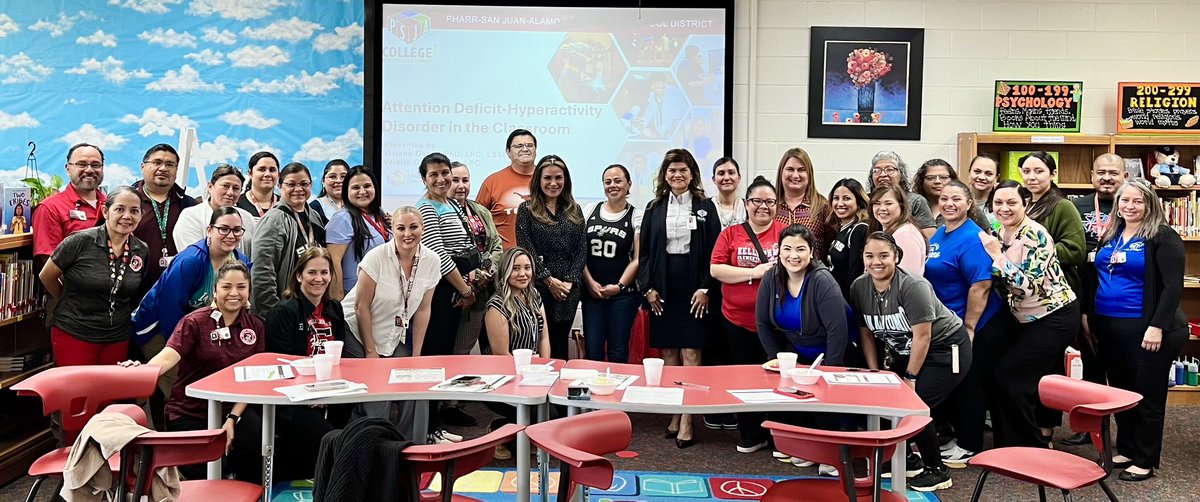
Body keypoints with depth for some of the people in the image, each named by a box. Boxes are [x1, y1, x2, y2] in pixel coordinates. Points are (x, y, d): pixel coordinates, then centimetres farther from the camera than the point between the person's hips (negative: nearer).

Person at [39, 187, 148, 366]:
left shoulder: (142, 251, 0)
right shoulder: (81, 242, -13)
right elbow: (46, 277, 0)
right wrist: (71, 303, 11)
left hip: (118, 338, 4)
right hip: (73, 335, -4)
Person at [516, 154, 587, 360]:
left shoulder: (574, 211, 12)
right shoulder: (527, 210, 2)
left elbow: (582, 249, 7)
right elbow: (526, 250, -6)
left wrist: (570, 281, -5)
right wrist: (550, 280, -10)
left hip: (570, 288, 3)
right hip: (539, 287, -3)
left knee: (560, 341, 8)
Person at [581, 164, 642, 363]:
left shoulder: (636, 216, 2)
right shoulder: (590, 210, 8)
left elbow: (638, 259, -2)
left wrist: (619, 285, -10)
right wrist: (590, 282, -3)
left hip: (623, 293, -2)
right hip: (591, 292, 2)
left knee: (618, 352, 1)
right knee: (592, 351, 0)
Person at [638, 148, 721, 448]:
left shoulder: (705, 207, 3)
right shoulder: (655, 208, 9)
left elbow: (714, 251, 0)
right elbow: (644, 252, 9)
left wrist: (706, 288, -9)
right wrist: (648, 287, -1)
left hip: (694, 289, -2)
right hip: (663, 290, 3)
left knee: (690, 353, -5)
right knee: (668, 353, 6)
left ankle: (686, 422, -2)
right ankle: (675, 416, 16)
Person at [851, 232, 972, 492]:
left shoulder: (913, 286, -27)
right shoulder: (858, 288, -8)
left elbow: (922, 337, -24)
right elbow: (867, 334, 0)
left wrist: (910, 378, -17)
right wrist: (874, 374, -3)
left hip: (945, 349, -7)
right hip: (905, 353, 7)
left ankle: (937, 471, 1)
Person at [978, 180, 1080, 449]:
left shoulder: (1034, 235, -21)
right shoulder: (1002, 232, 5)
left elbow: (1030, 285, -28)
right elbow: (1002, 280, 17)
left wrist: (997, 255, -25)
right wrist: (992, 255, 0)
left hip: (1055, 318, -9)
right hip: (1029, 319, 9)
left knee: (1008, 376, -9)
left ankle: (1036, 446, 5)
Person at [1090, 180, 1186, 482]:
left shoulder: (1163, 237, -8)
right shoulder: (1110, 236, 12)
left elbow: (1173, 286, -14)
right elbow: (1098, 278, 19)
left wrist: (1158, 326, -20)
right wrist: (1089, 315, 14)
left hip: (1144, 329, -6)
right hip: (1108, 327, 7)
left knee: (1147, 395, 2)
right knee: (1120, 391, 14)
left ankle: (1145, 461, 12)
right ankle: (1125, 450, 27)